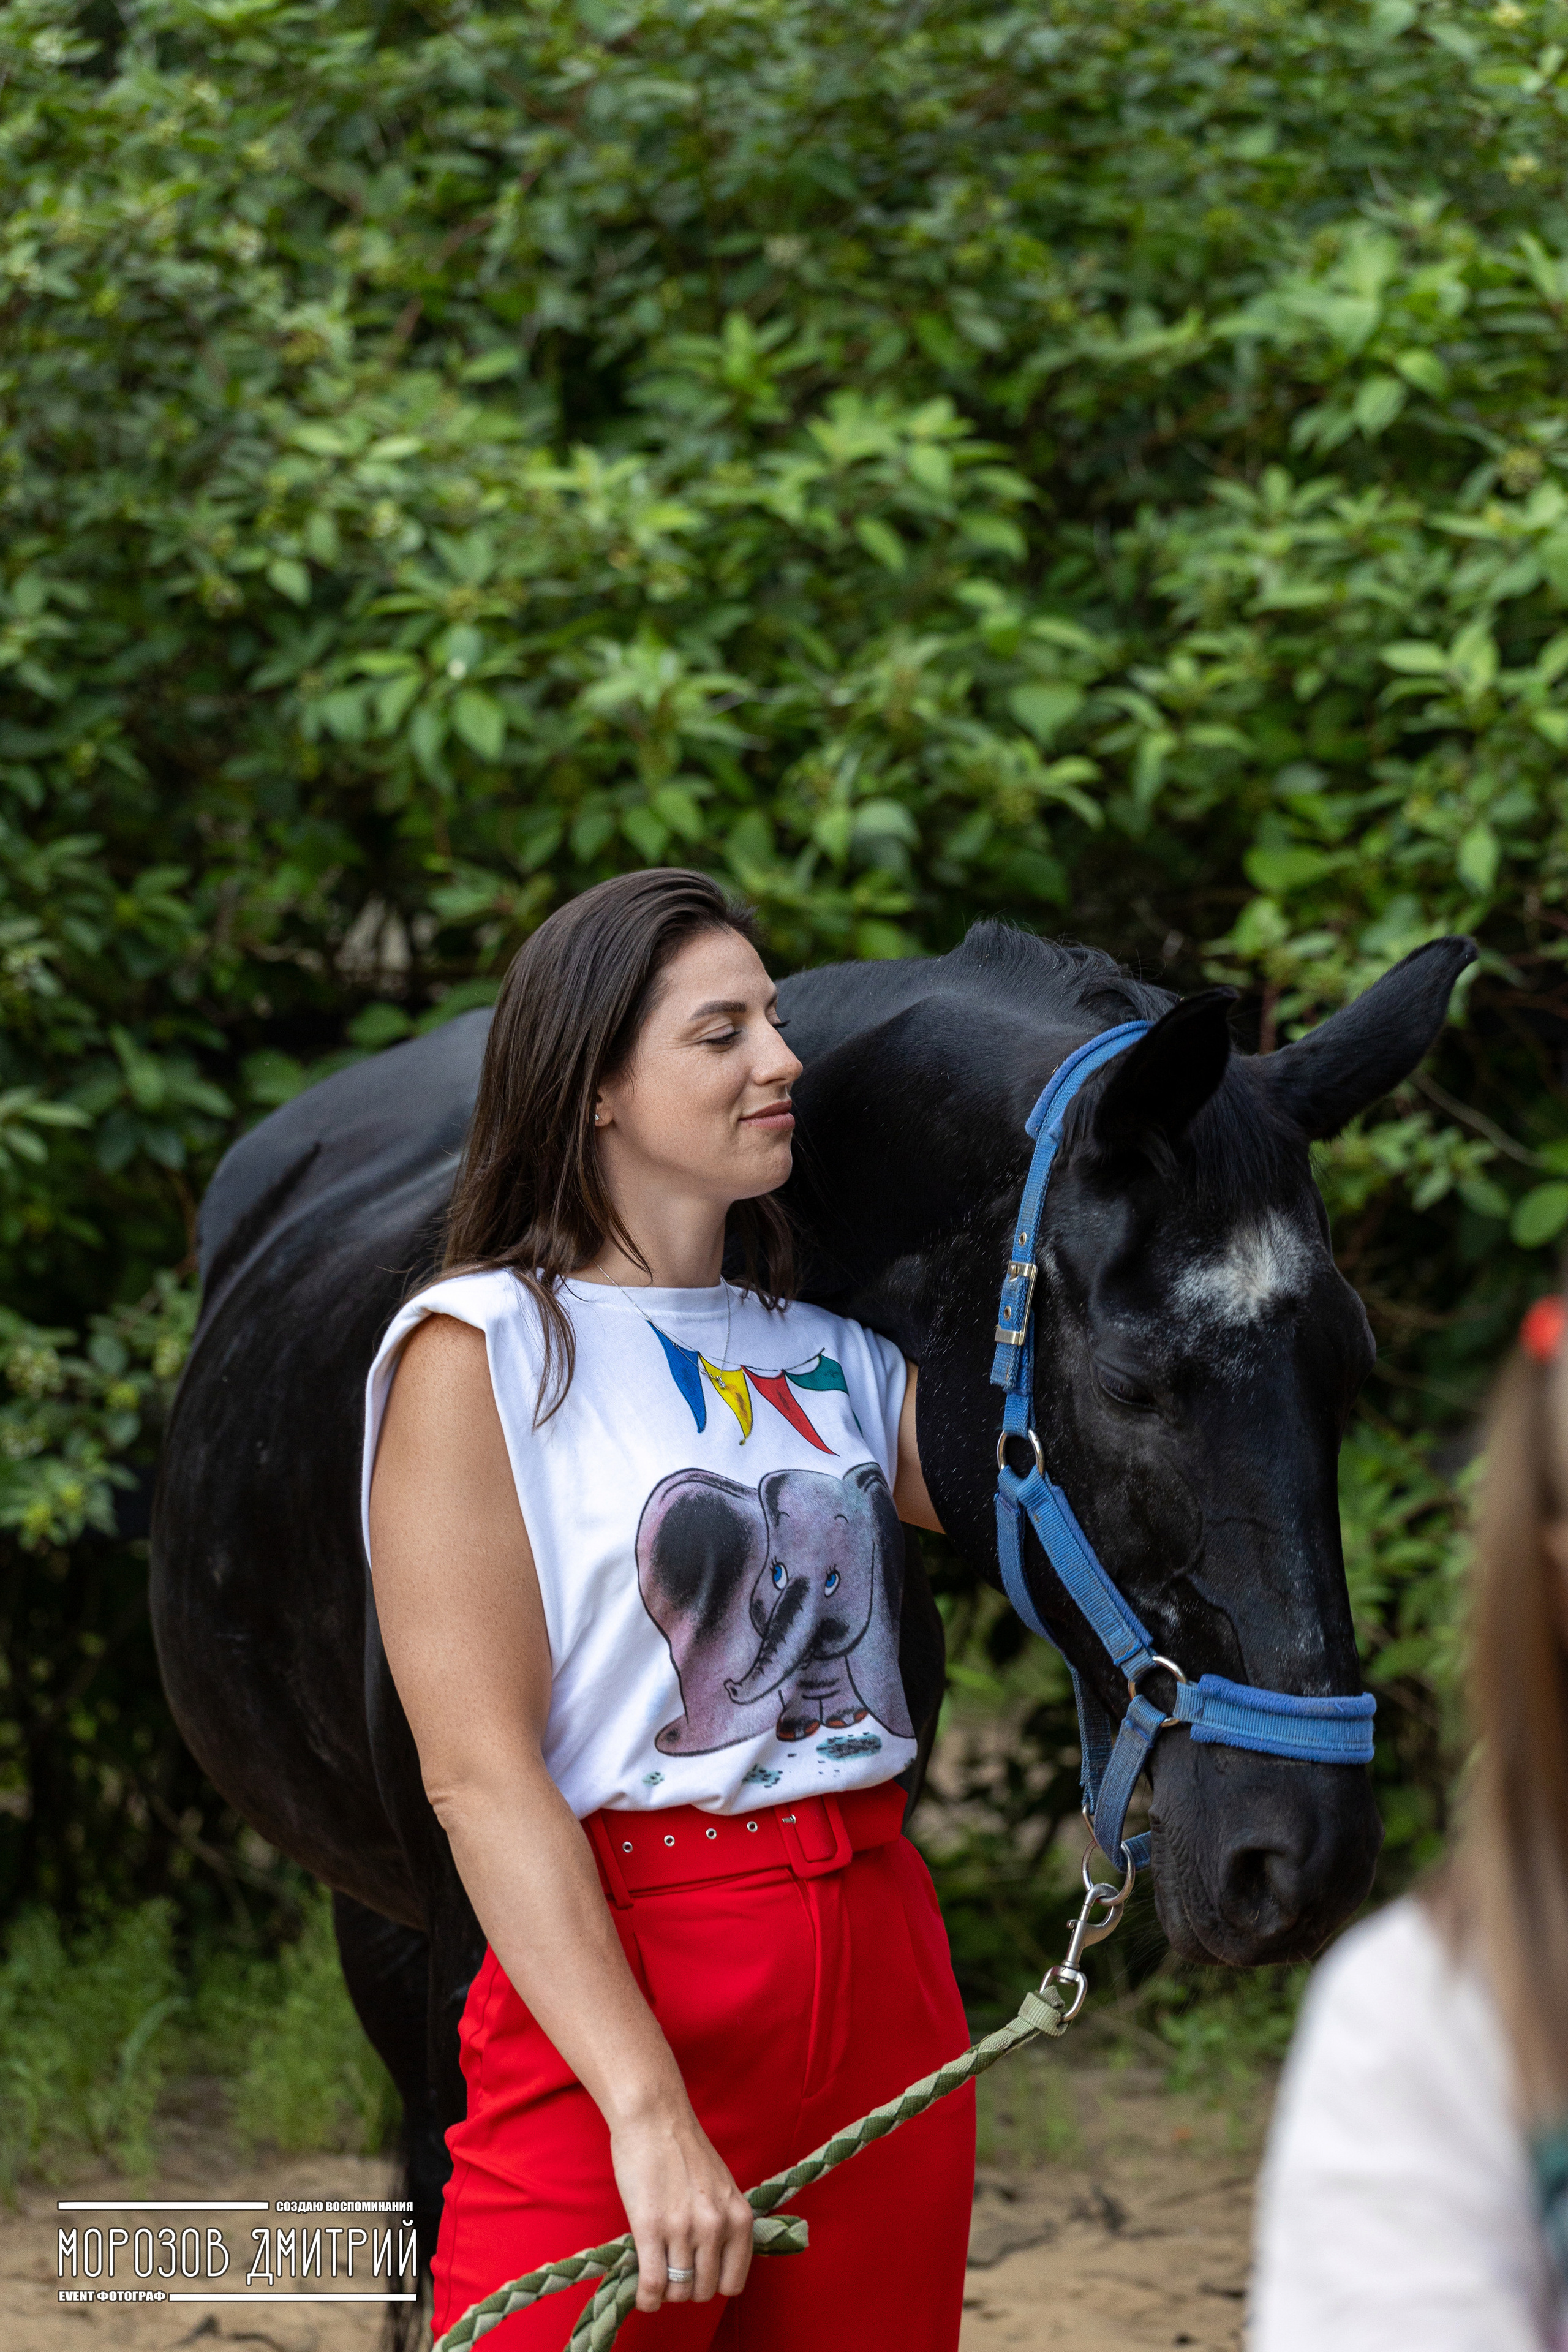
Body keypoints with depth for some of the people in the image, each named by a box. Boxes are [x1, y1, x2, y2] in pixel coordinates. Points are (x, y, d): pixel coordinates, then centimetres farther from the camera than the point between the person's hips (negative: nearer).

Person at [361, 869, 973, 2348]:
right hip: (615, 1968, -6)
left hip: (883, 1965, 6)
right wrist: (648, 2109, -22)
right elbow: (478, 1776, -14)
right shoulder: (481, 1352, -6)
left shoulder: (833, 1353, 13)